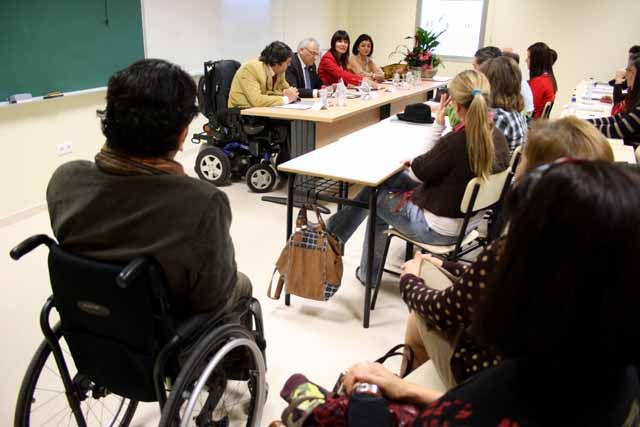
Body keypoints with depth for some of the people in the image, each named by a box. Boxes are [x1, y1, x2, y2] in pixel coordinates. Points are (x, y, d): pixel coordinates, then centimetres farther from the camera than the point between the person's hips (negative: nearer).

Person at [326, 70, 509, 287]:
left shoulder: (455, 141, -32)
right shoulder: (498, 137, -8)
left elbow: (424, 170, -11)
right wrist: (439, 122, 3)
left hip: (439, 229, -8)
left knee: (377, 197, 15)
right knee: (390, 178, 19)